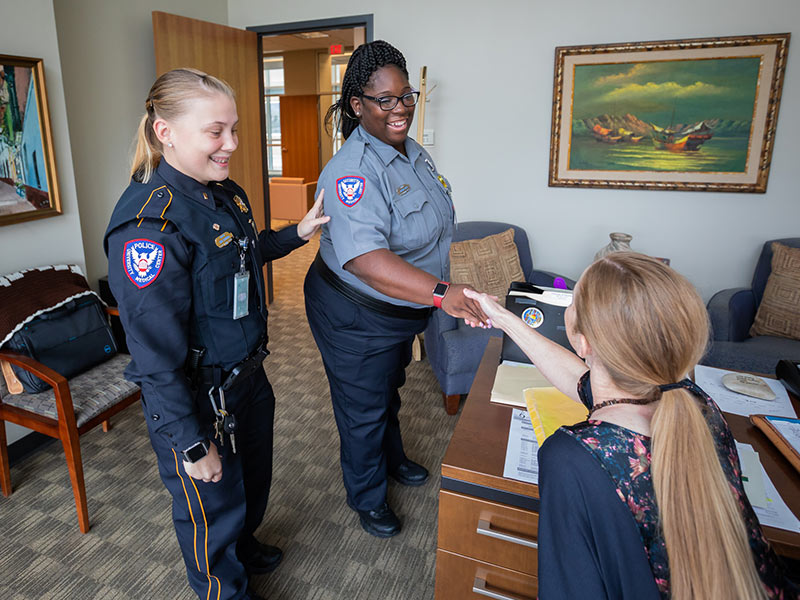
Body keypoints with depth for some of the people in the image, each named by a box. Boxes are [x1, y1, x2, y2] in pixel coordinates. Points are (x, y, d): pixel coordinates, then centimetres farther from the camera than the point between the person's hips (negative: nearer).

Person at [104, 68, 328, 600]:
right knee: (214, 504, 17)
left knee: (255, 476, 29)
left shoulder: (227, 194, 0)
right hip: (196, 398, -8)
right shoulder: (149, 222, -28)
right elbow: (156, 353, -26)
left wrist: (297, 232, 6)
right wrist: (192, 444, -21)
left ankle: (244, 548, 59)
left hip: (248, 376, 9)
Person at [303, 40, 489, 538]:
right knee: (364, 407, 12)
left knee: (390, 390, 29)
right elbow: (365, 258, -44)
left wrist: (441, 292, 15)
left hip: (402, 309, 9)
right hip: (356, 317, -8)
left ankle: (393, 459, 56)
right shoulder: (352, 171, -30)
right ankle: (367, 497, 38)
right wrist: (440, 292, -54)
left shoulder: (414, 152, 1)